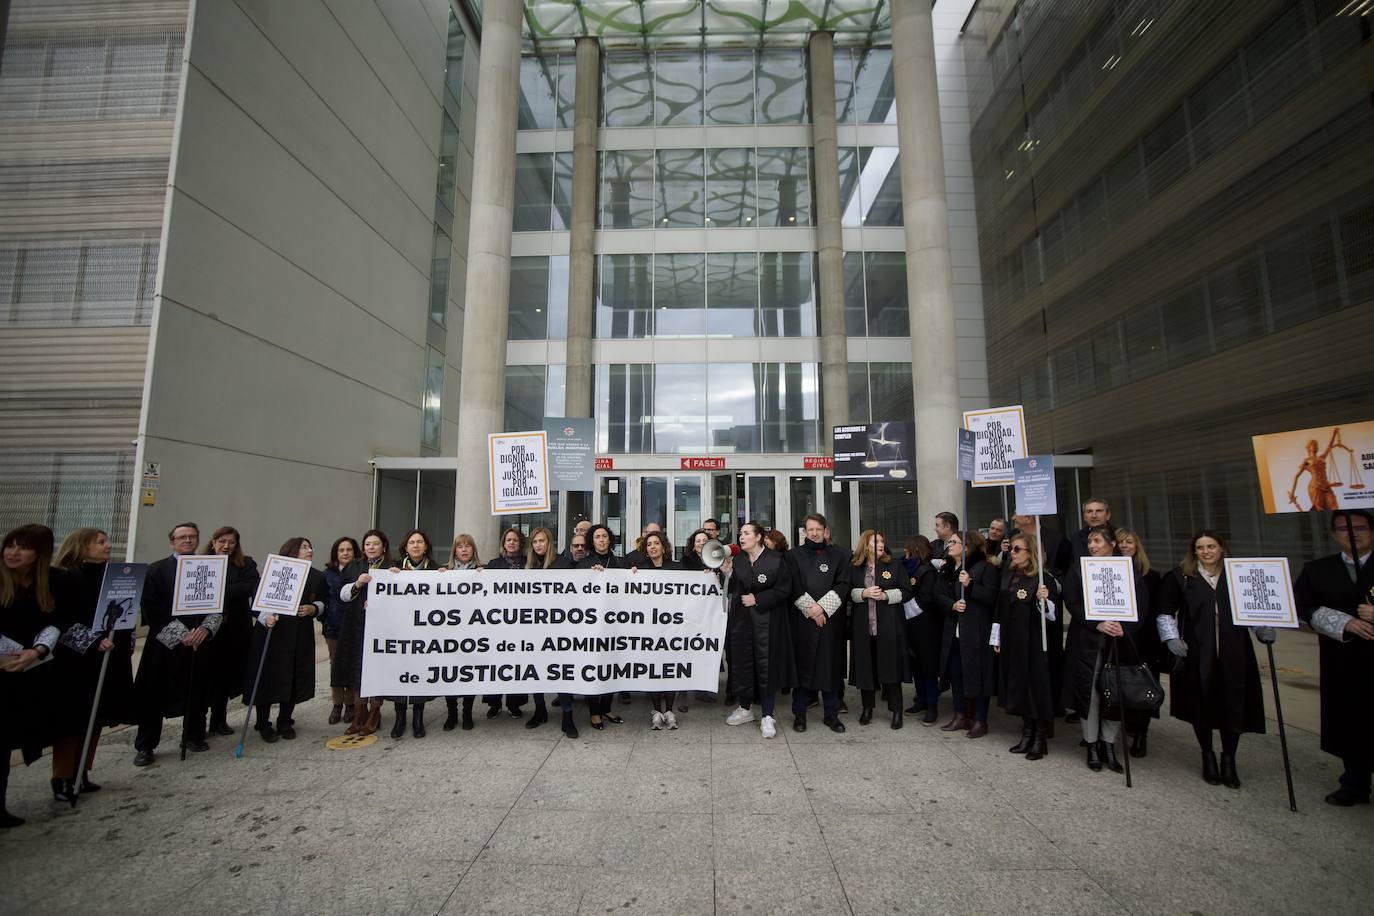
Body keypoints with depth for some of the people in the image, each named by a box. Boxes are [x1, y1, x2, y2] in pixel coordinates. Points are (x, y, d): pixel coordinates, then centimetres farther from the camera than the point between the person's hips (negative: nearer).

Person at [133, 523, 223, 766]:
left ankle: (194, 736, 24)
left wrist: (205, 629, -12)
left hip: (199, 640, 2)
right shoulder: (157, 569, 1)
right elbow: (151, 608, -6)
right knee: (153, 695, 3)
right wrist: (179, 634, -12)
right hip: (164, 643, -2)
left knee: (197, 692, 8)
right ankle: (145, 746, 17)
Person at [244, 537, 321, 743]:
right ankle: (263, 724, 17)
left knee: (294, 679, 7)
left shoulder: (317, 576, 9)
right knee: (267, 677, 0)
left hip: (301, 636, 4)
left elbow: (322, 603, 17)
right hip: (271, 633, -3)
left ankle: (285, 722, 24)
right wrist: (266, 618, -21)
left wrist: (313, 608, -4)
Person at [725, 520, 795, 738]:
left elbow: (784, 589, -8)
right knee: (741, 662, 11)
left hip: (766, 621, -4)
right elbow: (731, 589, 5)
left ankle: (767, 717, 11)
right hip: (741, 620, 4)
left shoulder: (775, 559, -6)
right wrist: (726, 573, -13)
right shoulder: (737, 560, 6)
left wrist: (757, 599, -11)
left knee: (766, 665, 0)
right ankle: (745, 708, 29)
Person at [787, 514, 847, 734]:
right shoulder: (794, 555, 4)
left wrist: (822, 607, -11)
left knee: (831, 664, 5)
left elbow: (843, 584, -1)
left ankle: (831, 714, 16)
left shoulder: (839, 555, 7)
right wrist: (810, 608, -11)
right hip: (803, 618, -1)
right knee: (803, 664, 2)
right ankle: (799, 714, 11)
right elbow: (794, 588, -1)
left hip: (832, 618, 1)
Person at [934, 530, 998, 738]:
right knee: (955, 673, 11)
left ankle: (980, 720, 14)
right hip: (952, 632, 6)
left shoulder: (985, 567, -7)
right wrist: (952, 605, -11)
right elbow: (938, 596, 8)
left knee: (978, 674, 1)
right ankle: (961, 716, 24)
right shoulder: (945, 570, 13)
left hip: (977, 632, -6)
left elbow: (991, 596, -14)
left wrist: (970, 585, -25)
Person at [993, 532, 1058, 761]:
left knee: (1036, 684, 1)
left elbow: (1051, 613, -10)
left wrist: (1043, 599, -31)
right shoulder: (1008, 576, 7)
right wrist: (997, 638, 13)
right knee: (1018, 686, 12)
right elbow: (1000, 609, 12)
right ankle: (1027, 734, 26)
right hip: (1011, 640, 6)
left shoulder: (1044, 579, -11)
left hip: (1034, 641, -6)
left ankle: (1041, 738, 15)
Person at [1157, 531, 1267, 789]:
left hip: (1233, 654, 2)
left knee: (1233, 704, 2)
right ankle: (1207, 756, 25)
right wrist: (1171, 637, -7)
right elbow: (1165, 612, 5)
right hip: (1197, 654, -1)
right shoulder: (1180, 577, 1)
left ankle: (1229, 759, 21)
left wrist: (1263, 628, 0)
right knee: (1201, 703, 7)